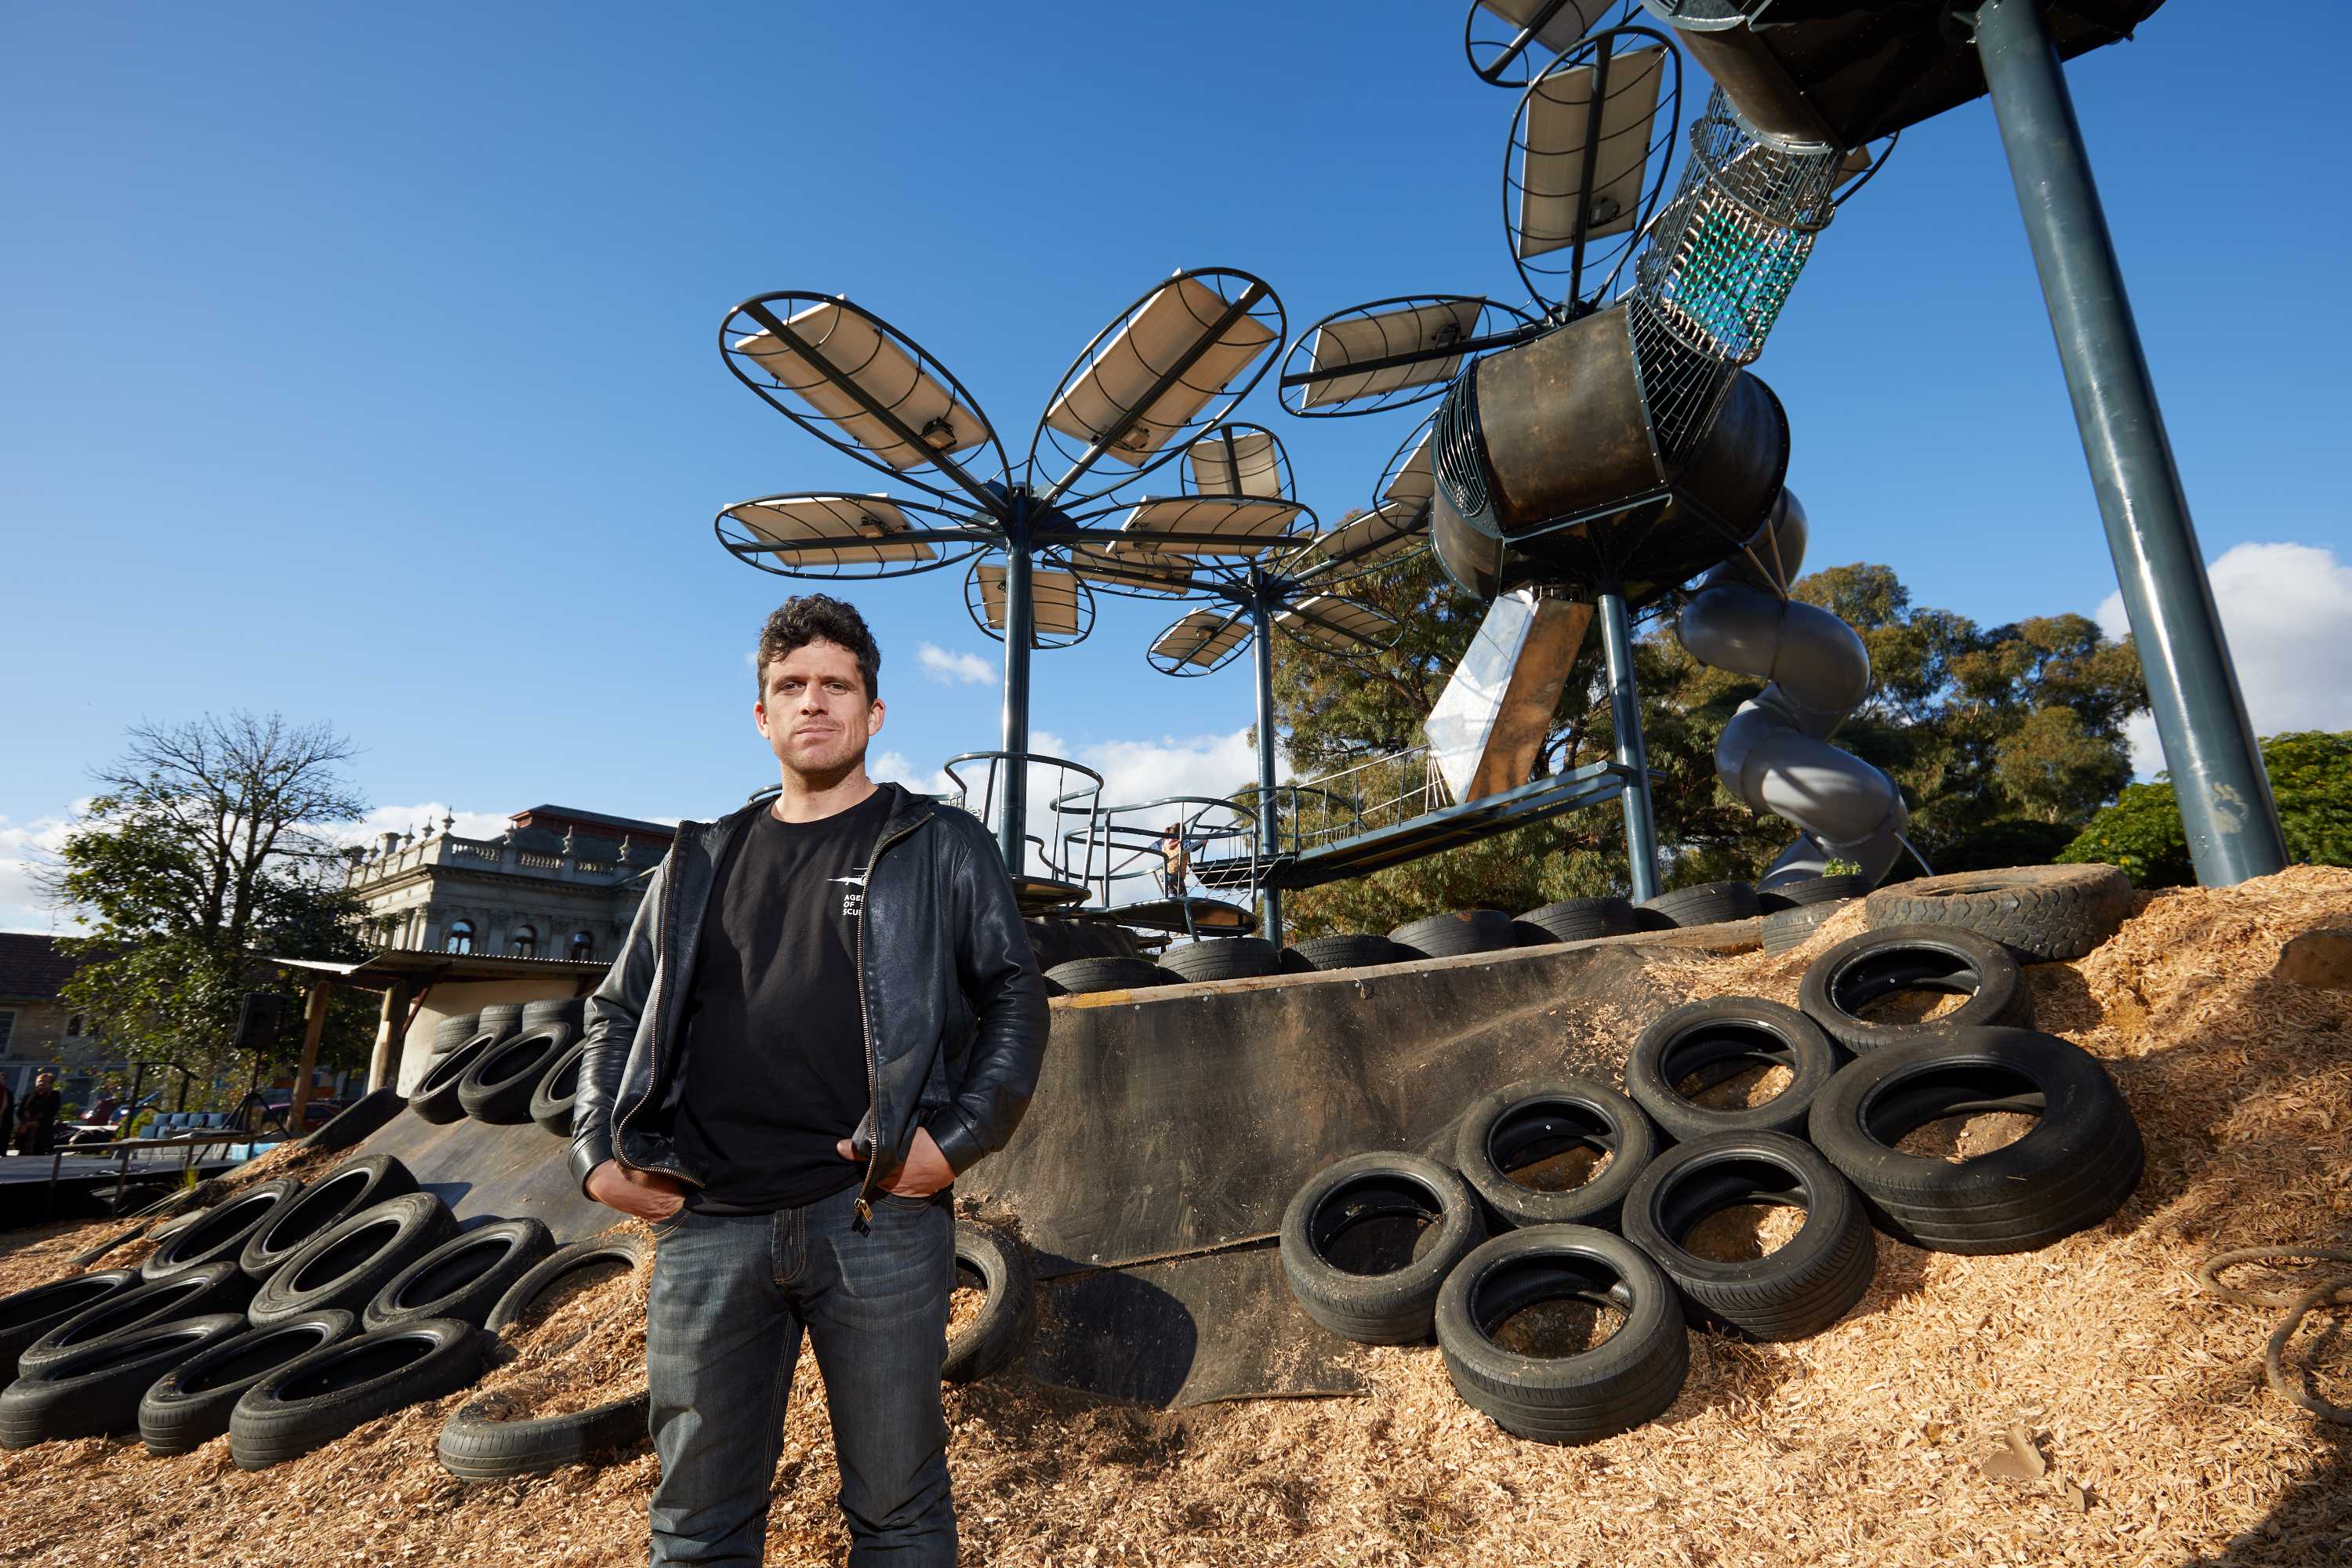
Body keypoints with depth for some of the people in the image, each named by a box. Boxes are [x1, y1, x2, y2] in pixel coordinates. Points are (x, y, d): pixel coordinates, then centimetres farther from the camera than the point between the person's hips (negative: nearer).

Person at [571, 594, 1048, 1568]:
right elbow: (619, 1012, 20)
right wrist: (598, 1150, 6)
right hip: (707, 1227, 4)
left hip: (876, 1220, -3)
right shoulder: (701, 863, 15)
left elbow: (1014, 998, 0)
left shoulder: (940, 848, 4)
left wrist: (959, 1136, -12)